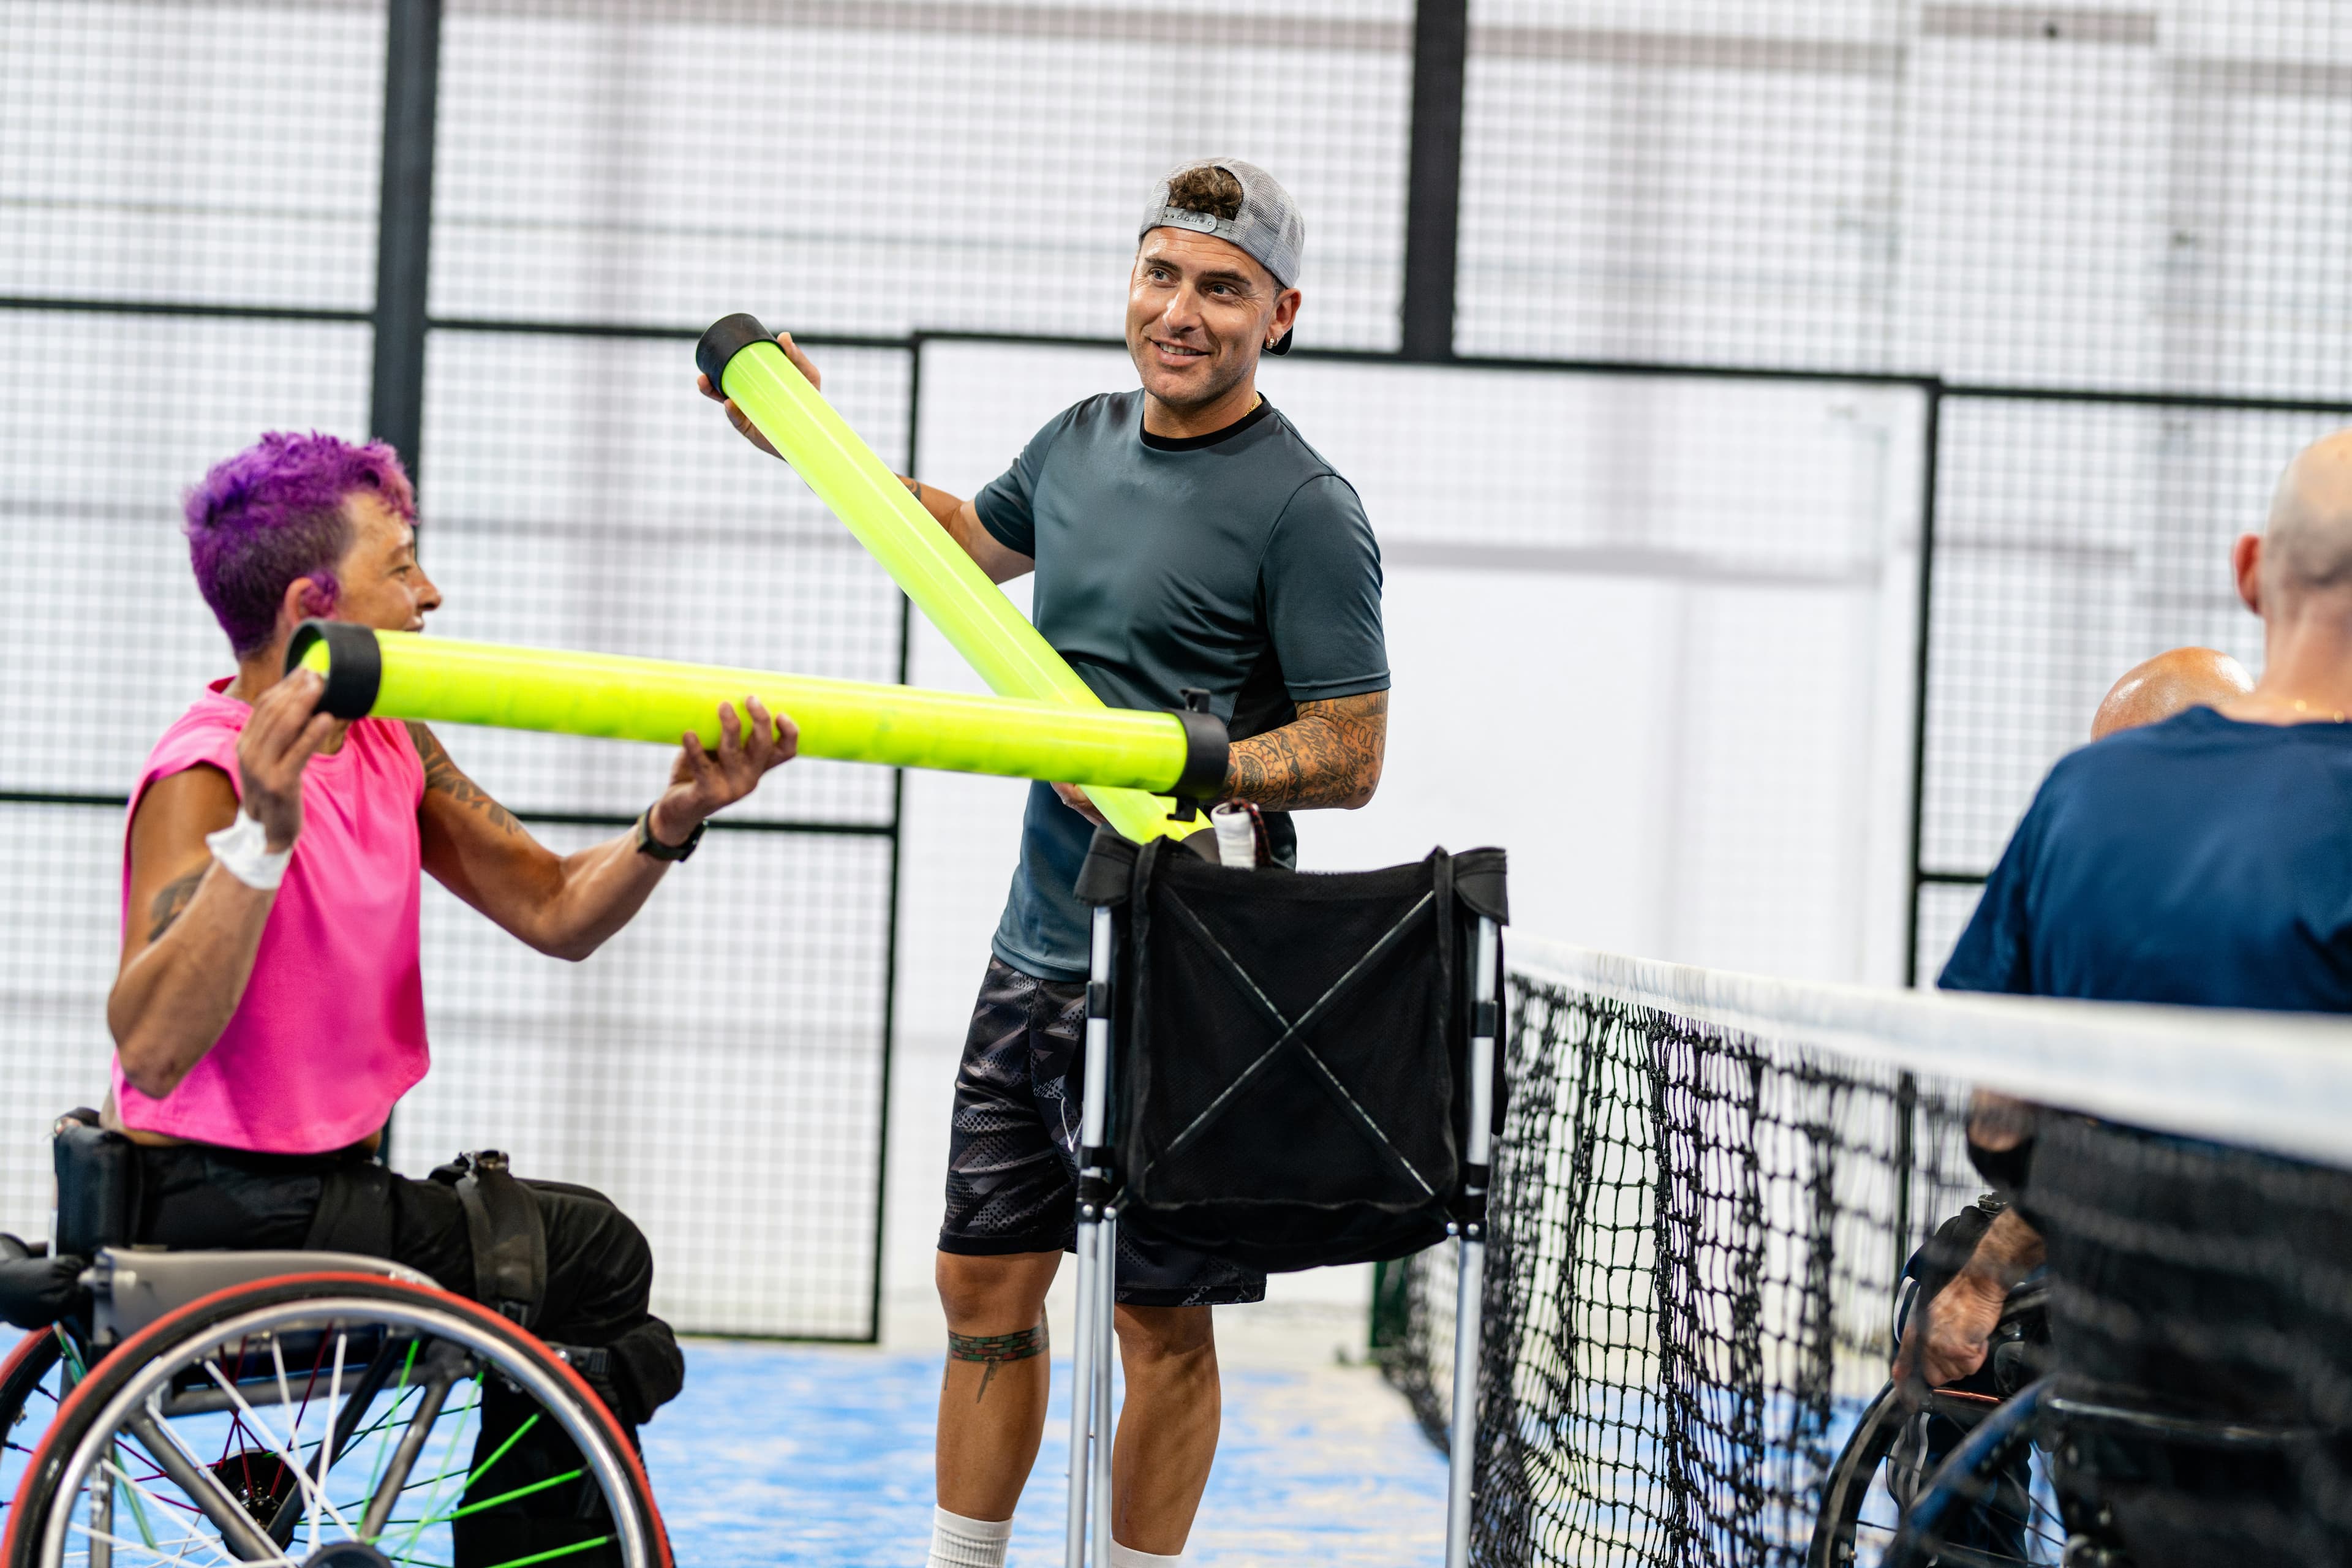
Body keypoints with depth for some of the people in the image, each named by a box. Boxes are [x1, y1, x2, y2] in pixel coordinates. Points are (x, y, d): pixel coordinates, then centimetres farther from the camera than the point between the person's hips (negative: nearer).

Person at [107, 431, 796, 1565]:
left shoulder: (390, 746, 7)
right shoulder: (206, 776, -20)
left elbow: (553, 912, 9)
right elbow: (149, 1048, -32)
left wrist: (672, 824, -10)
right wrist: (260, 838, -42)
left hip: (317, 1185, 9)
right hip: (221, 1209, -9)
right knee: (593, 1257, -8)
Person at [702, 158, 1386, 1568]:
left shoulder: (1304, 511, -12)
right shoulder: (1082, 441, 9)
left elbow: (1349, 755, -13)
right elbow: (972, 538, 32)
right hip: (1036, 949, 7)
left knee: (1162, 1320, 2)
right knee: (986, 1285, 12)